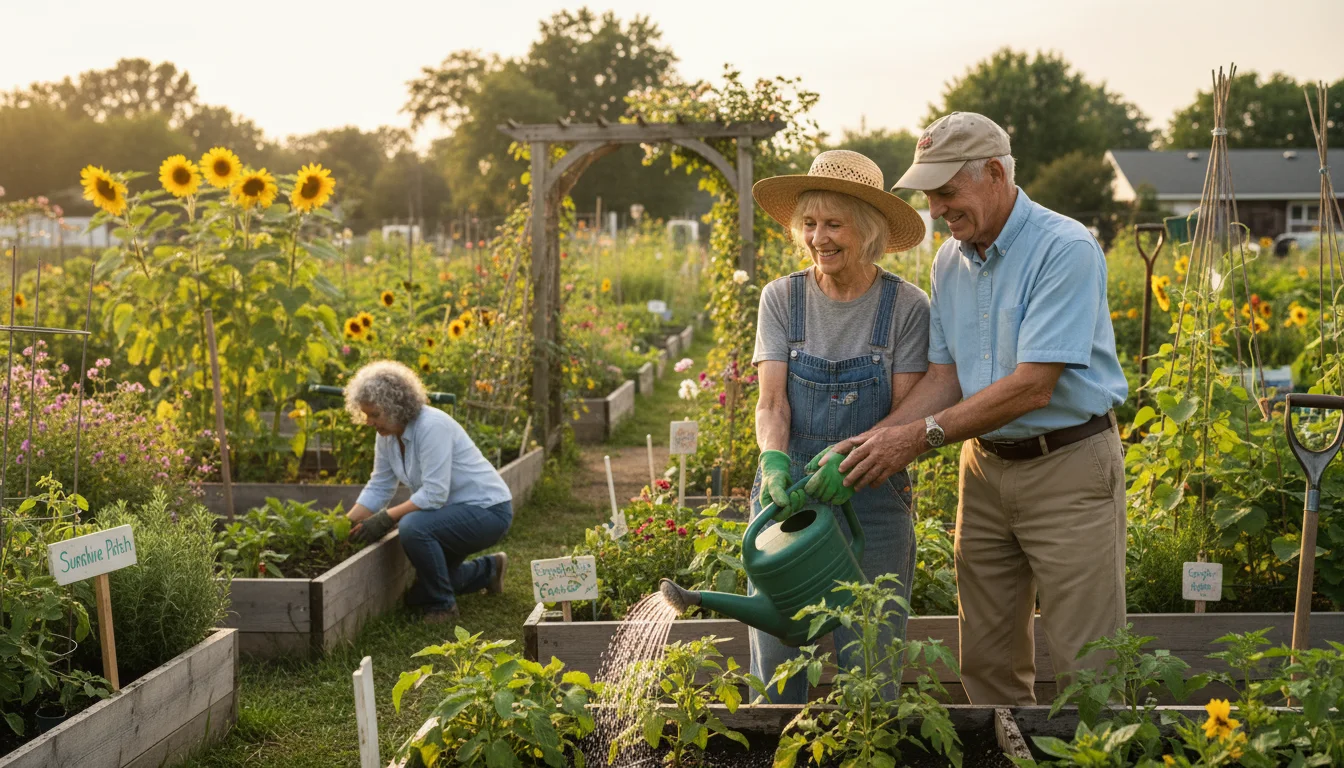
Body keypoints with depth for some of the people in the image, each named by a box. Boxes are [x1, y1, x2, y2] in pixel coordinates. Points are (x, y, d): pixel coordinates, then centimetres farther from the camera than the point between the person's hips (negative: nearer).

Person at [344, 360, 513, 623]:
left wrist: (385, 519, -29)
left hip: (487, 510, -9)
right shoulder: (387, 435, -2)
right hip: (454, 511, 10)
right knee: (417, 594, 16)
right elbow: (378, 488, 4)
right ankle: (488, 569, 34)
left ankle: (443, 606, -15)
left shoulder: (432, 426, -27)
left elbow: (433, 494, -31)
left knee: (413, 527, -34)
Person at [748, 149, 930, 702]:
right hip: (786, 496, 2)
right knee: (775, 669, 4)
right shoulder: (781, 298, 3)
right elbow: (771, 403, -4)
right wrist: (775, 458, -25)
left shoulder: (907, 307, -3)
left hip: (873, 506, -1)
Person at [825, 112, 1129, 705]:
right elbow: (945, 375, 6)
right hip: (985, 466, 7)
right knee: (986, 661, 11)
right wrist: (878, 438, -10)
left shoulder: (1066, 250, -17)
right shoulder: (949, 262, 7)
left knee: (1085, 667, -2)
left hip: (1068, 468, -7)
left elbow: (1032, 387, -23)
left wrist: (922, 435, -23)